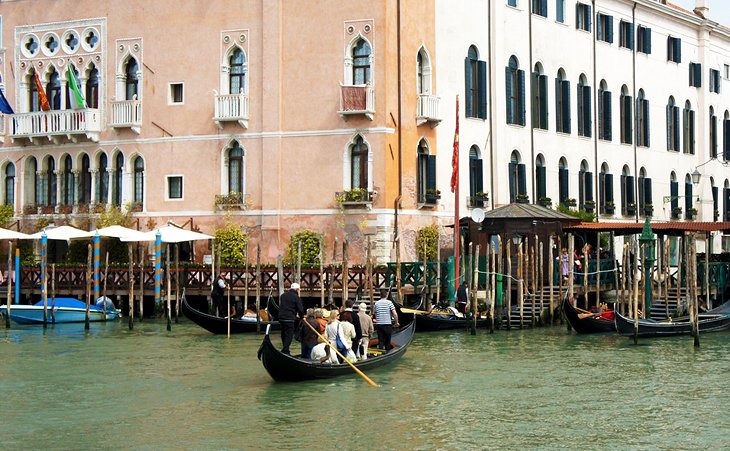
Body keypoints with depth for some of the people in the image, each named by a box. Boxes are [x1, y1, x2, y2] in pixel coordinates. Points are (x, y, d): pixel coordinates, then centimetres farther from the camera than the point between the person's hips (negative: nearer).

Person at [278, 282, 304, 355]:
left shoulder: (283, 296, 15)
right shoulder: (296, 297, -7)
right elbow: (300, 309, -8)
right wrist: (302, 317, 9)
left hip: (281, 318, 7)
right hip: (289, 319, -7)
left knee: (284, 335, 16)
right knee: (289, 335, -4)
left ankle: (284, 350, 21)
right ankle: (285, 351, -12)